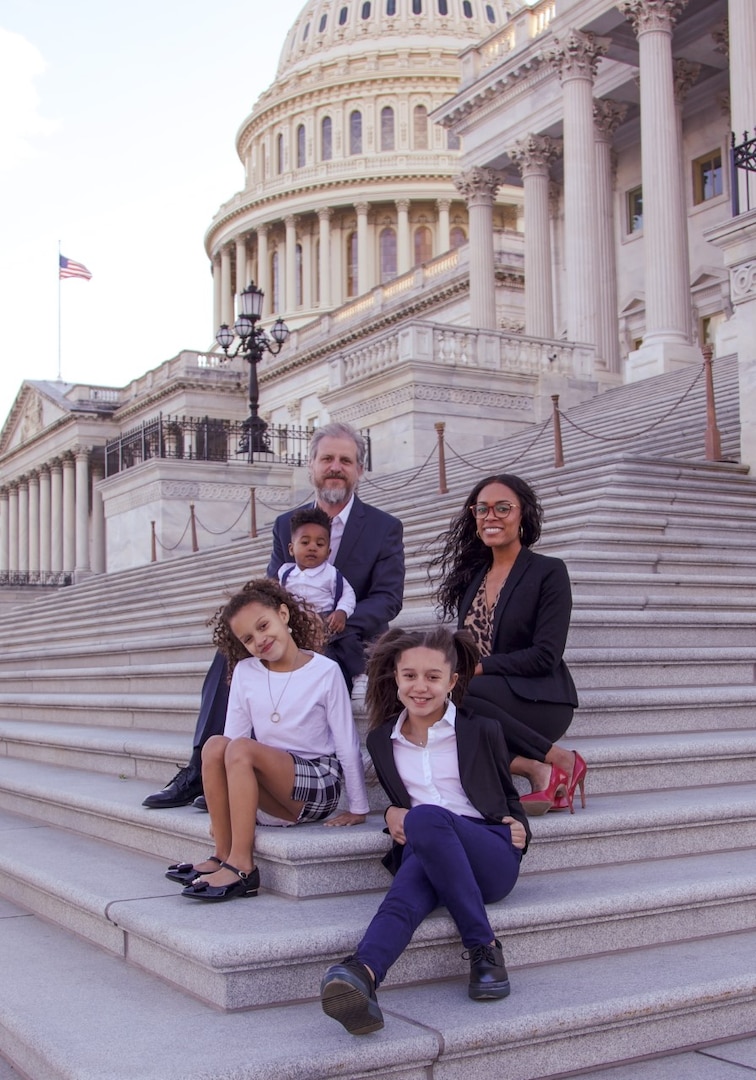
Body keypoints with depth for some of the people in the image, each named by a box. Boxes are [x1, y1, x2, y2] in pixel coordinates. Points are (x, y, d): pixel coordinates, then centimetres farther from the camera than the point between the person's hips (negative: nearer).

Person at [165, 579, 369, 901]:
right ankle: (223, 854, -20)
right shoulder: (245, 672, 5)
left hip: (319, 785, -4)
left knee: (242, 749, -28)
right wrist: (223, 808, 0)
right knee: (215, 745, -23)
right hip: (273, 797, 4)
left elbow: (347, 743, -3)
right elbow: (234, 733, 2)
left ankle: (241, 865, -29)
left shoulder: (325, 672, -6)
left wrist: (358, 809, -1)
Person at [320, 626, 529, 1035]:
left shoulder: (482, 730, 11)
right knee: (411, 884, -39)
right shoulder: (381, 741, 18)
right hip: (423, 853, 2)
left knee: (426, 817, -37)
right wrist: (392, 812, 7)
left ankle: (484, 948, -37)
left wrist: (520, 825, 1)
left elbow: (507, 793, 22)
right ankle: (361, 981, -66)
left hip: (490, 853, -2)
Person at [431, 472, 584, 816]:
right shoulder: (471, 575, 17)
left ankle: (558, 760, -19)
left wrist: (477, 667, -18)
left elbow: (545, 656, -11)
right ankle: (535, 767, -25)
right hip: (486, 696, 5)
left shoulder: (548, 571, -1)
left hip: (538, 701, -4)